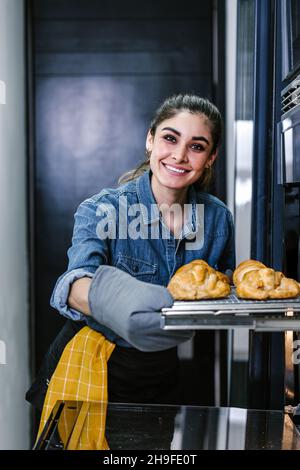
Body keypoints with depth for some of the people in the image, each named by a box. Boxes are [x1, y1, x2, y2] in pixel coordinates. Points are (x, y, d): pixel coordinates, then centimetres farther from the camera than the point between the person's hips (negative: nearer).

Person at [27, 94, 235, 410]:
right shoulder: (102, 210, -18)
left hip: (163, 379, 3)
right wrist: (105, 300, -60)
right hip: (98, 372, -3)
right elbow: (76, 281, -36)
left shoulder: (218, 218, -7)